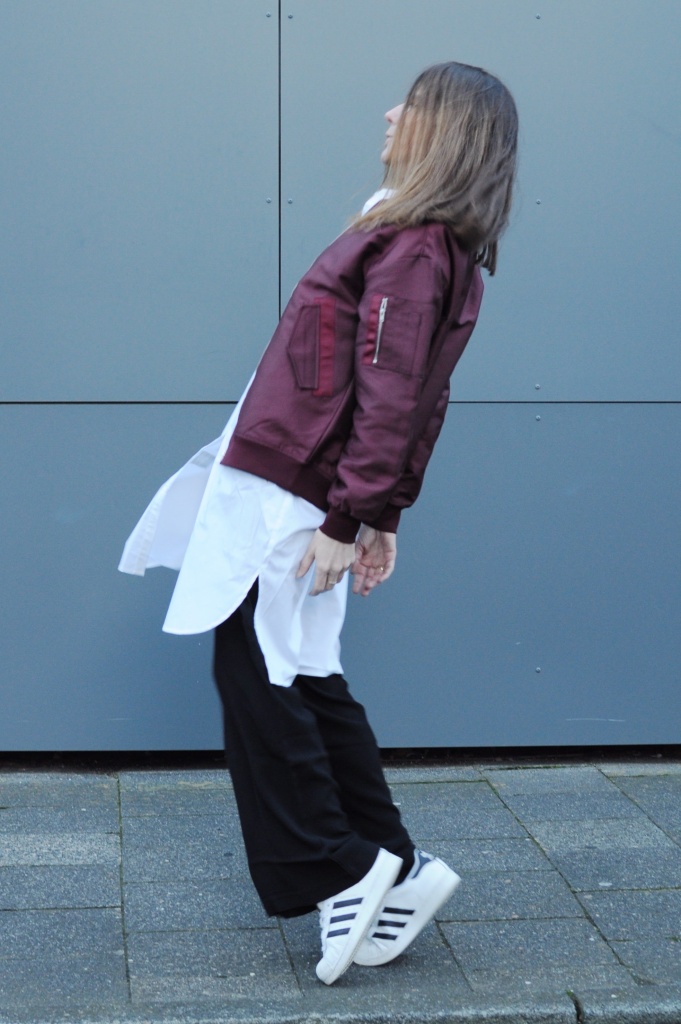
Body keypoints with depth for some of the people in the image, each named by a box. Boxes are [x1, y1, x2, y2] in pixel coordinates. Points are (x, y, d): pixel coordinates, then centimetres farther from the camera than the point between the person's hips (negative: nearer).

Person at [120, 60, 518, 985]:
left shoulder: (411, 247, -16)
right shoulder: (441, 248, 14)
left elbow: (391, 400, -22)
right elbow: (417, 403, 16)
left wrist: (350, 517, -22)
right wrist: (384, 514, 18)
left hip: (285, 495, -10)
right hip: (301, 489, 10)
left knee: (256, 675, -1)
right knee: (303, 680, 15)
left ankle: (341, 874, 6)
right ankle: (389, 866, 20)